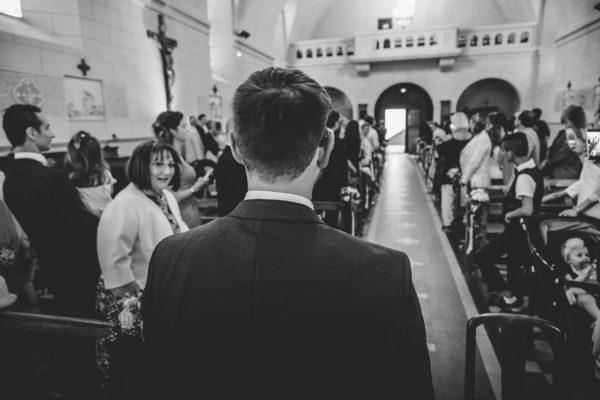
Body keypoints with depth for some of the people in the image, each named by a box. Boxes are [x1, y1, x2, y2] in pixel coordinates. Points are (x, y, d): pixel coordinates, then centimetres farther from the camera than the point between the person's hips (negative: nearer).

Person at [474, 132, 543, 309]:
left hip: (517, 228, -9)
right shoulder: (534, 169, 3)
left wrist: (510, 214, -16)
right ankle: (517, 300, 38)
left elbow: (527, 210, -33)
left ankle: (508, 296, 7)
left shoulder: (524, 177, -26)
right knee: (514, 264, 23)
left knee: (482, 256, -3)